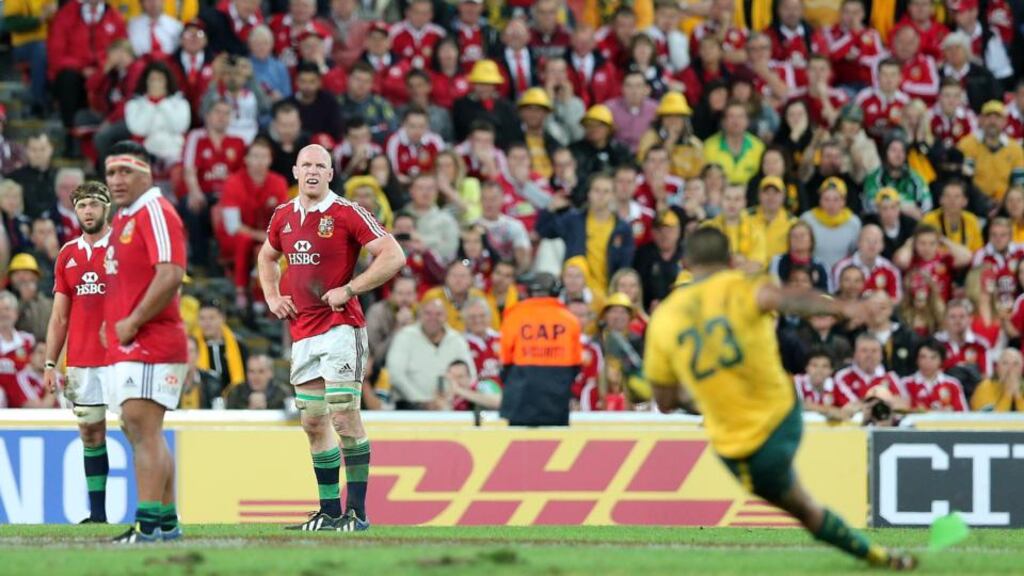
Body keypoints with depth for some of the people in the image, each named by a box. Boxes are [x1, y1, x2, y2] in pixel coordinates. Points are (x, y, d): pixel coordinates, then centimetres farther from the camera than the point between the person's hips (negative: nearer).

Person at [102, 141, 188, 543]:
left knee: (143, 428, -16)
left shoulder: (155, 212, -10)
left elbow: (170, 275, -22)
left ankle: (148, 523, -20)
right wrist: (111, 322, 15)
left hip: (150, 343, -10)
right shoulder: (122, 218, 20)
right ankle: (168, 521, 17)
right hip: (123, 346, 10)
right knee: (140, 433, 12)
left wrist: (132, 323, -19)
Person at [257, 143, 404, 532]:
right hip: (302, 334, 7)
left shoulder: (347, 215, -7)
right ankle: (329, 511, 15)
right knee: (313, 423, 8)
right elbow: (267, 258, 32)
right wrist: (272, 297, 15)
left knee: (344, 418, -12)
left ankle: (357, 511, -9)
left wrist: (348, 289, -15)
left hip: (341, 328, -7)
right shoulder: (284, 216, 12)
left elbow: (393, 256, -11)